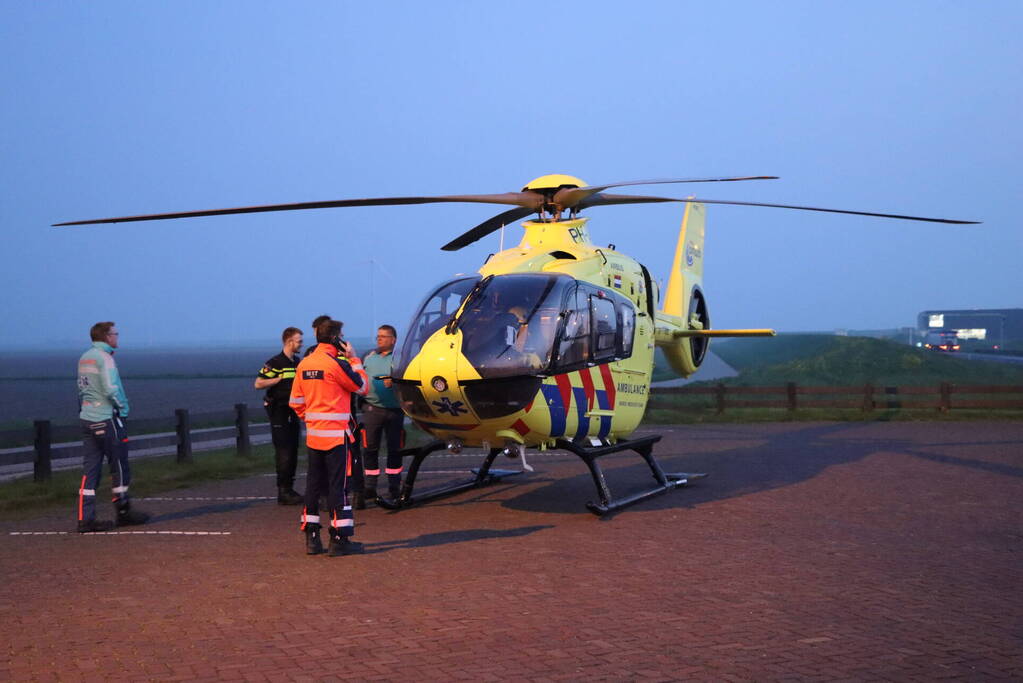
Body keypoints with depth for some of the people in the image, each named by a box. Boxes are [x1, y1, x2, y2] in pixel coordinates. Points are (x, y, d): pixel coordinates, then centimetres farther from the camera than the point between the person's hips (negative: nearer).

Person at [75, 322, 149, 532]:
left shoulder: (84, 359, 13)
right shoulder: (104, 357, -13)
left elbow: (82, 389, 15)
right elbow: (111, 389, -21)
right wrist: (123, 408, -7)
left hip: (87, 418, 8)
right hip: (106, 419, -8)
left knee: (90, 468, 5)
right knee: (119, 466, 6)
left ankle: (85, 518, 2)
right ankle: (123, 512, 16)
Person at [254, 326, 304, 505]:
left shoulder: (298, 363, 13)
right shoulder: (275, 363, -11)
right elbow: (258, 384, -16)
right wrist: (280, 378, -18)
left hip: (292, 412, 8)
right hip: (279, 412, -8)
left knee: (293, 452, 9)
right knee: (283, 452, -9)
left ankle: (289, 489, 16)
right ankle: (283, 492, -6)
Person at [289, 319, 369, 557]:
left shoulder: (304, 365, 9)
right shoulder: (337, 364, -14)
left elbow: (296, 401, 13)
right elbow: (362, 387, -4)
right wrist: (354, 359, 3)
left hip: (313, 435, 7)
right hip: (337, 435, -7)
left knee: (314, 483, 12)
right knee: (338, 485, -3)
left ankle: (312, 537, 15)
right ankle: (340, 539, -1)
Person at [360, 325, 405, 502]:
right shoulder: (369, 357, 16)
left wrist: (394, 381, -22)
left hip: (394, 409, -3)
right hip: (372, 408, 3)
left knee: (394, 448, 4)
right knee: (370, 448, 0)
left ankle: (394, 486, 14)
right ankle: (369, 487, 6)